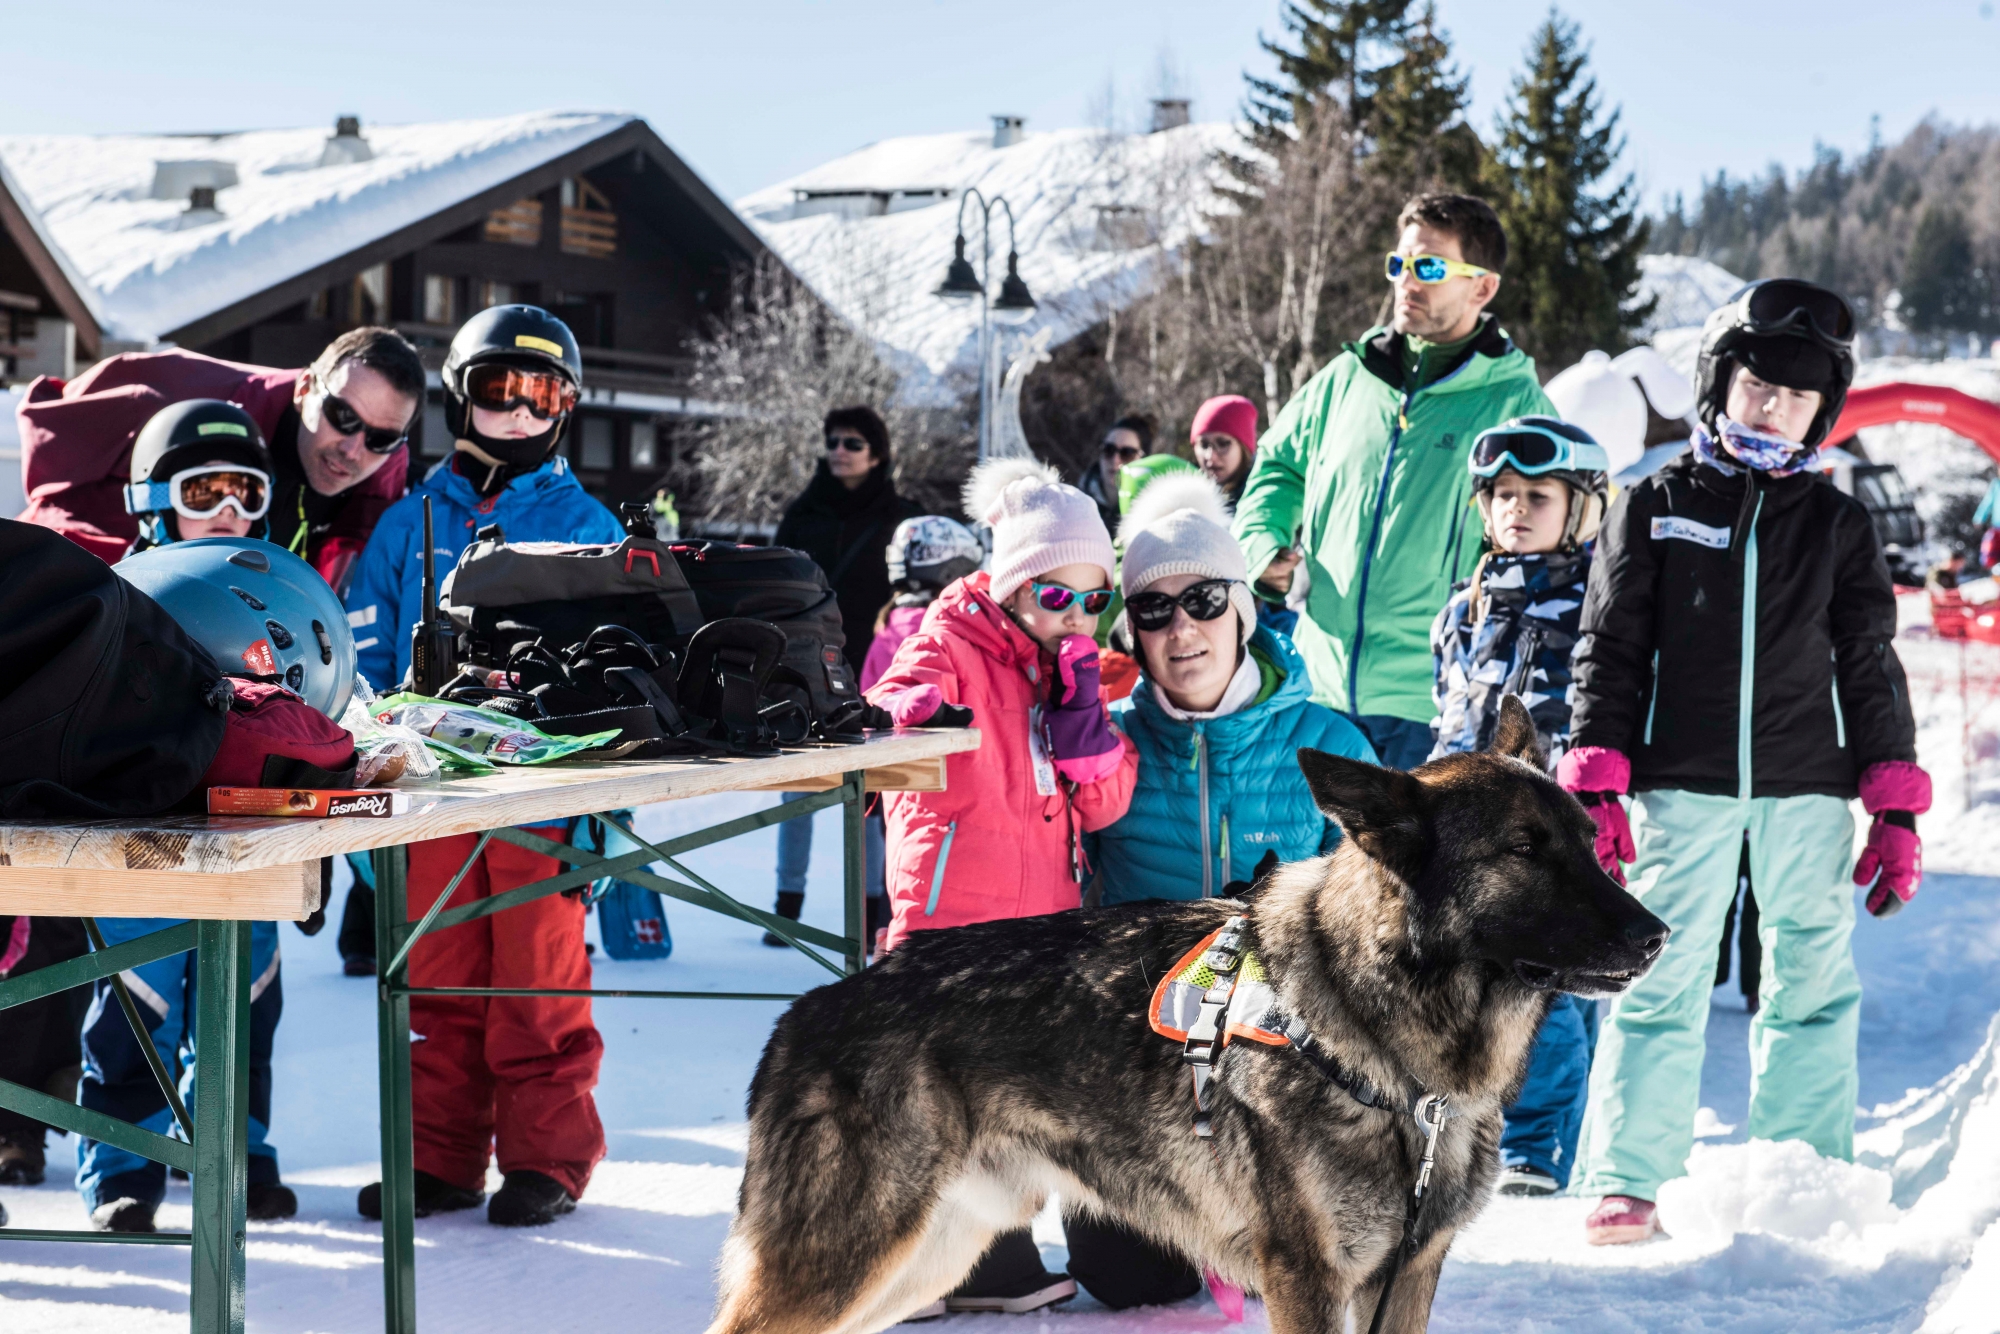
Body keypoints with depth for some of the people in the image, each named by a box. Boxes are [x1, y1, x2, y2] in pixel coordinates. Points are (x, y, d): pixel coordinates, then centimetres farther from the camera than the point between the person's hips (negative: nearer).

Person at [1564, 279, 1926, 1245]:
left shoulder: (1838, 523, 11)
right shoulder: (1656, 505, 6)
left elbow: (1870, 666, 12)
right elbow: (1610, 648, 5)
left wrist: (1897, 808, 5)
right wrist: (1595, 784, -4)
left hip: (1807, 786, 2)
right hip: (1682, 783, -2)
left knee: (1813, 981, 5)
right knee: (1660, 978, -4)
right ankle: (1627, 1182, 2)